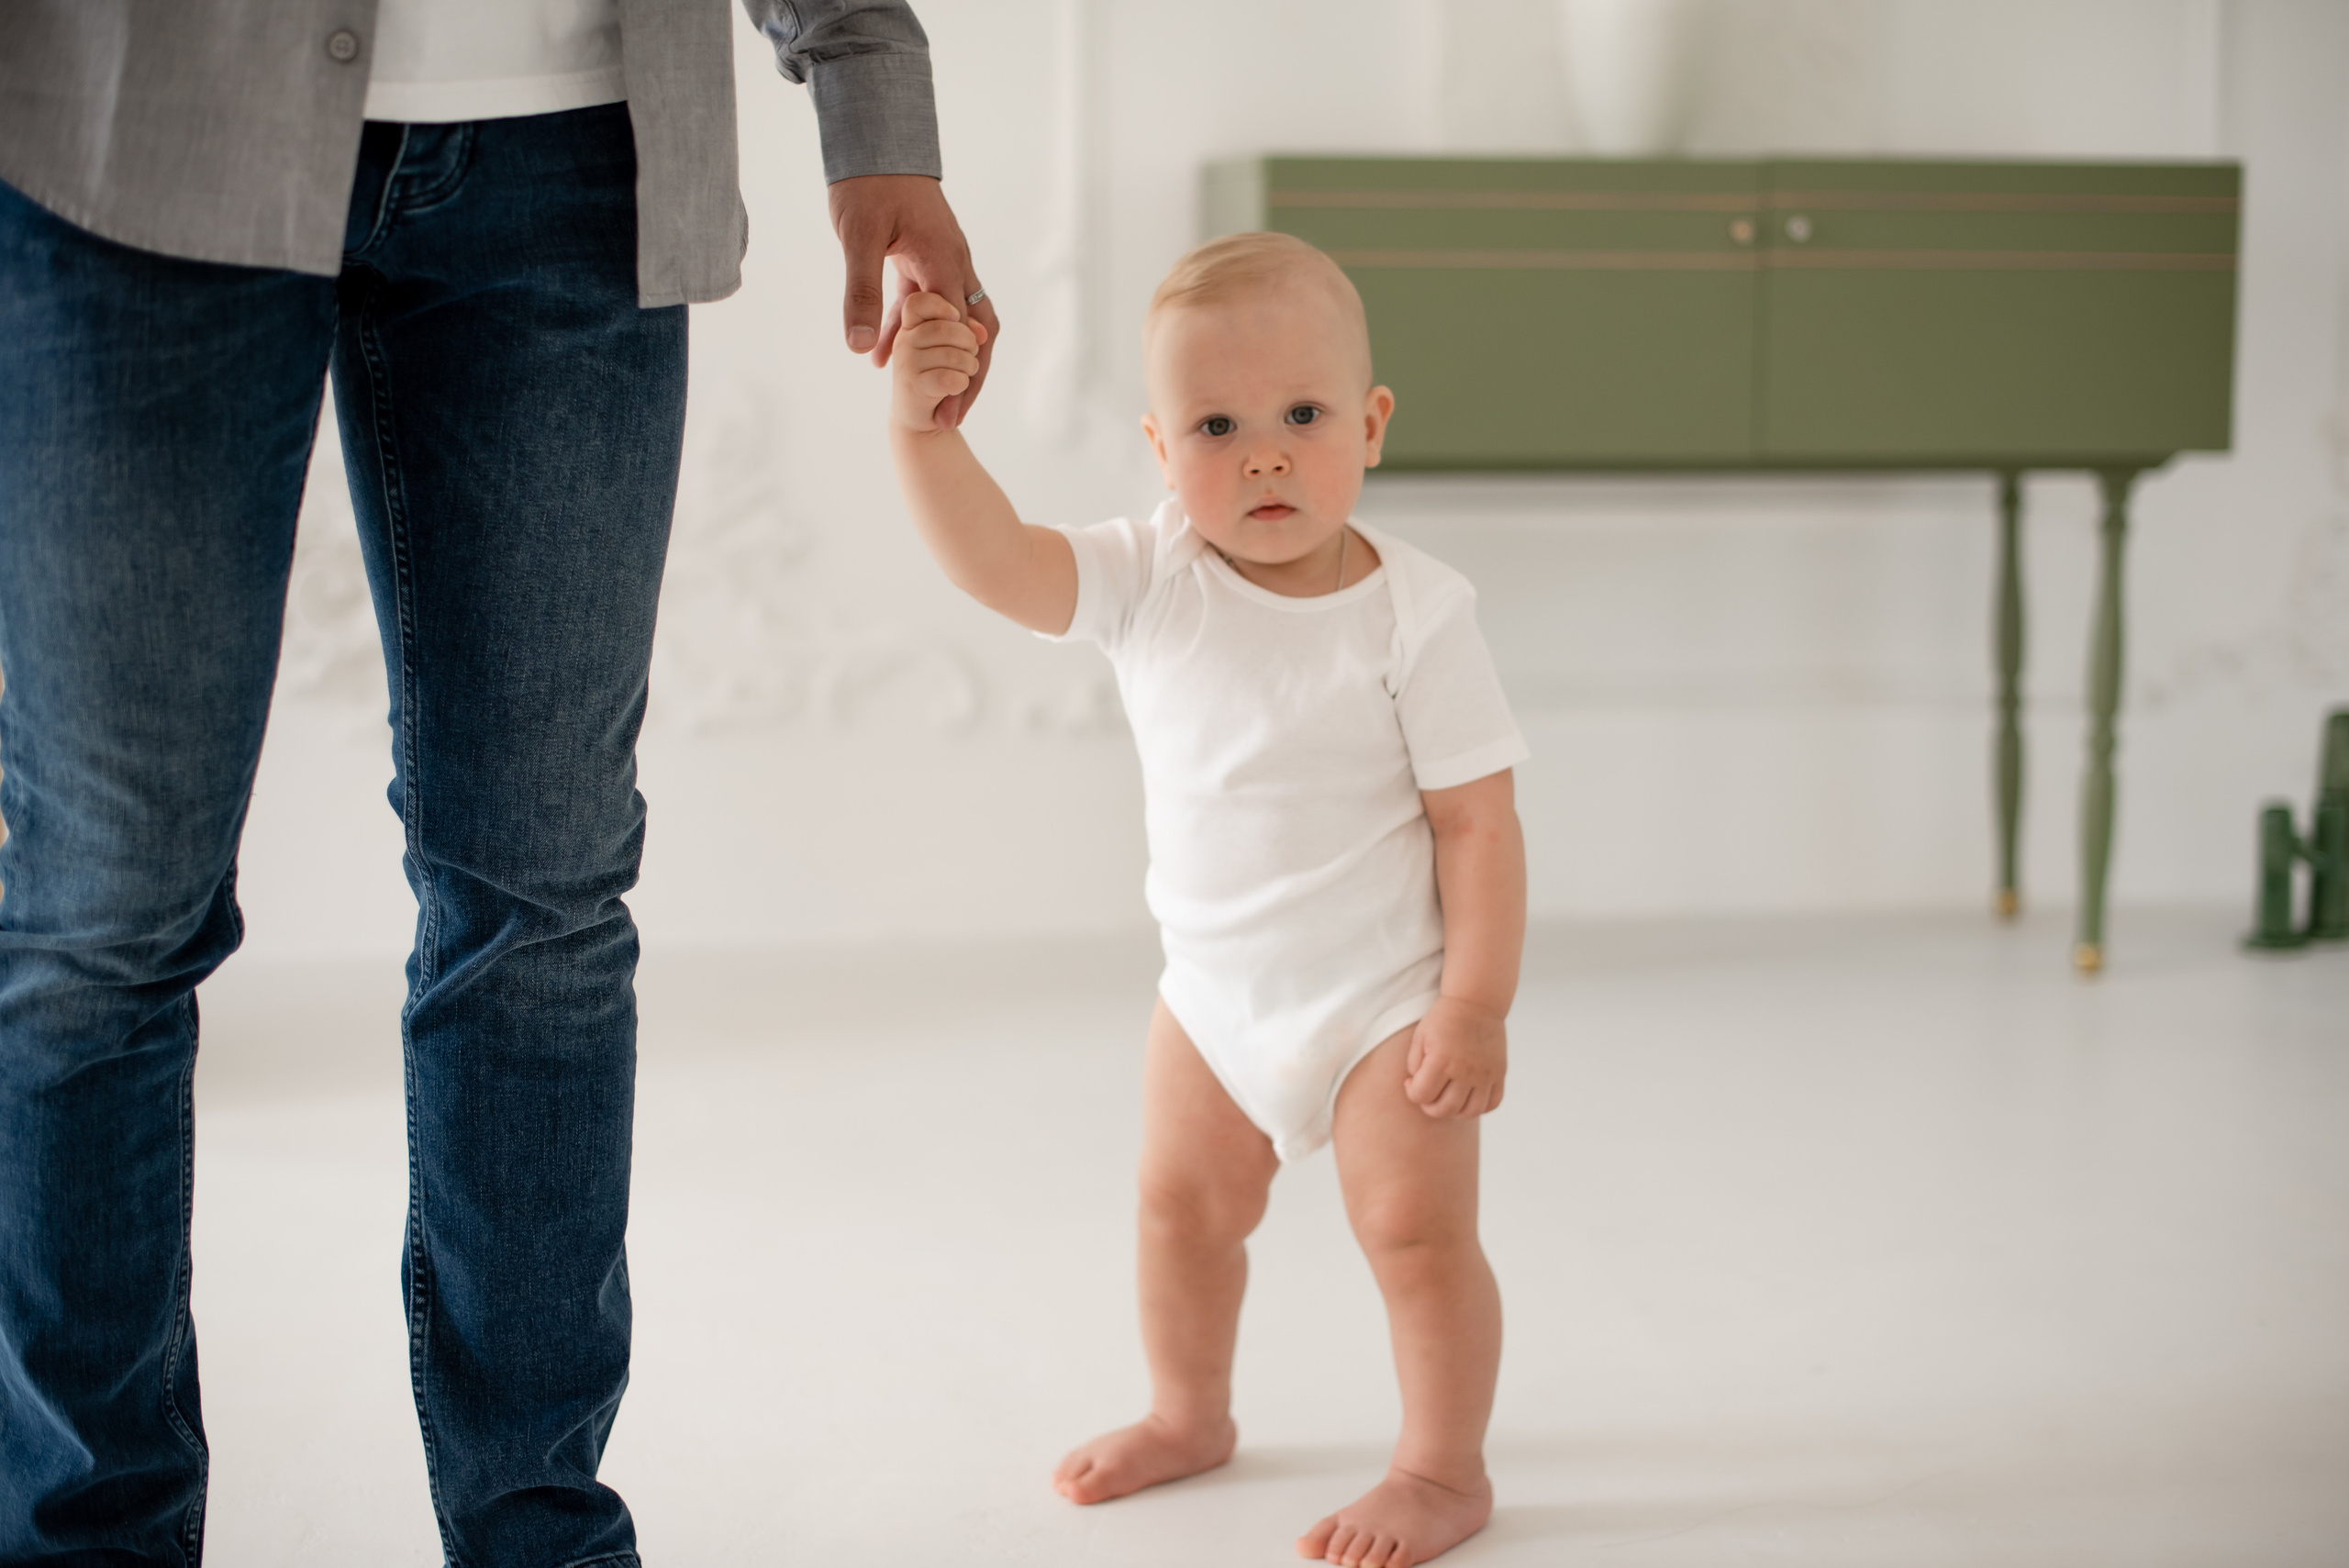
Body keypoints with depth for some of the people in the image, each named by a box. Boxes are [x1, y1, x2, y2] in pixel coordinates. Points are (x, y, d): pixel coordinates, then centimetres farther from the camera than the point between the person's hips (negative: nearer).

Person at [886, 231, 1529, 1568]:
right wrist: (923, 426, -36)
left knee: (1417, 1228, -3)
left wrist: (1476, 1006, -19)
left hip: (1387, 995, -5)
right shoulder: (1151, 583, -10)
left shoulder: (1413, 616, -20)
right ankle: (1190, 1414, 43)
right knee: (1184, 1204, 20)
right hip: (1216, 987, 6)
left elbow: (1479, 821, -18)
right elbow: (993, 559, -21)